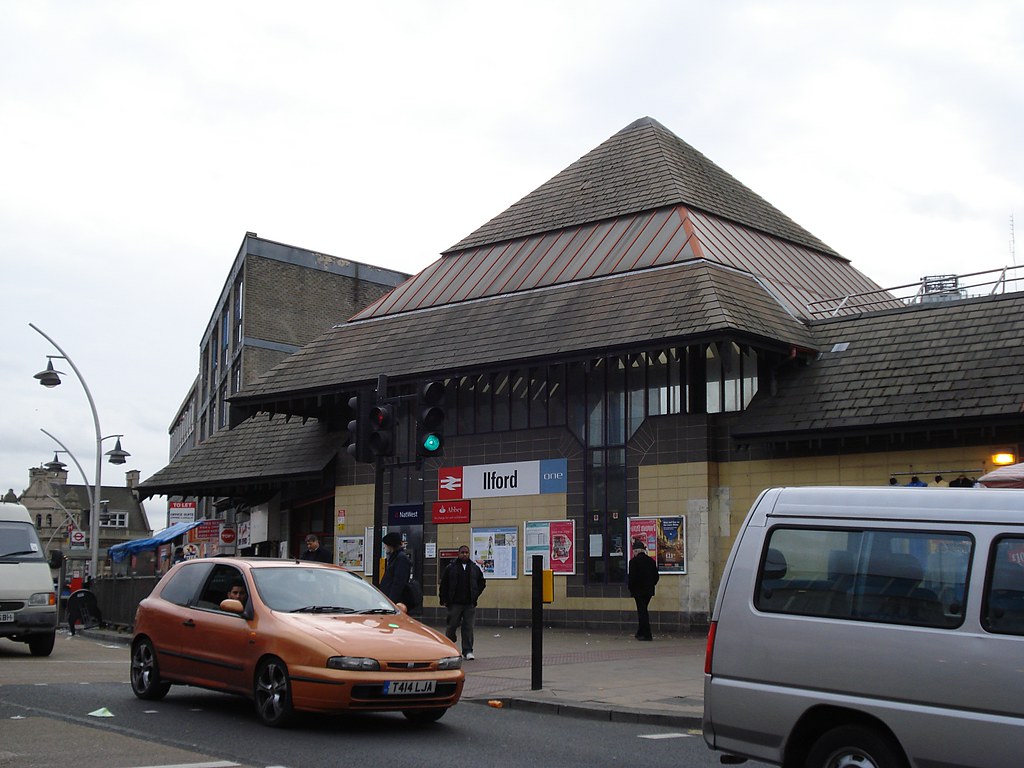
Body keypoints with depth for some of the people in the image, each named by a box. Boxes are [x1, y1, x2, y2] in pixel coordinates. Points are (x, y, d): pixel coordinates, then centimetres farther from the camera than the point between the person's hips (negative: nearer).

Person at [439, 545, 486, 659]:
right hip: (455, 603, -2)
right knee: (452, 625, 3)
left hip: (470, 604, 2)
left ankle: (468, 651, 4)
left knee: (468, 627, -1)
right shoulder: (451, 567, 2)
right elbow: (443, 584, 4)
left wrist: (475, 595, 7)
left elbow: (482, 583, 18)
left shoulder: (475, 568, 8)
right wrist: (444, 599, -2)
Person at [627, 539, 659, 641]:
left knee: (642, 611, -1)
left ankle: (647, 634, -4)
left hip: (638, 590, -6)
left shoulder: (634, 561, -12)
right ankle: (641, 633, 23)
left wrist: (631, 588, -1)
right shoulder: (651, 560, 6)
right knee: (643, 610, 16)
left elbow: (632, 577, -14)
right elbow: (656, 576, 9)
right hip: (649, 590, 6)